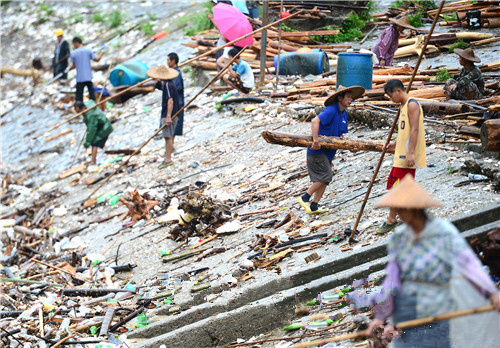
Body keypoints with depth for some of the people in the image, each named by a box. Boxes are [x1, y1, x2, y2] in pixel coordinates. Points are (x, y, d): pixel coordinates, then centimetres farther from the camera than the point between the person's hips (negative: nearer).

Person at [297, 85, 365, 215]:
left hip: (327, 152, 10)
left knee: (324, 180, 8)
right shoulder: (331, 110, -18)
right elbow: (315, 121, -33)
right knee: (326, 175, -13)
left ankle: (313, 207, 12)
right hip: (317, 151, -9)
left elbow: (341, 134, 17)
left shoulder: (344, 114, 12)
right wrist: (315, 140, -39)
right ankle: (305, 198, -3)